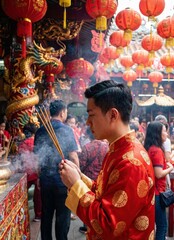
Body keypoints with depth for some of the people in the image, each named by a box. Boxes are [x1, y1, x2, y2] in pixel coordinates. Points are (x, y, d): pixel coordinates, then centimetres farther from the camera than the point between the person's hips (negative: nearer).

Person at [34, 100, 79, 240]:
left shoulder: (40, 131, 3)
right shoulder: (66, 130, -12)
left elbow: (36, 156, 10)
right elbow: (73, 157, -15)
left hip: (45, 180, 5)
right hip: (63, 180, -5)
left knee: (46, 215, 16)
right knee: (63, 216, 8)